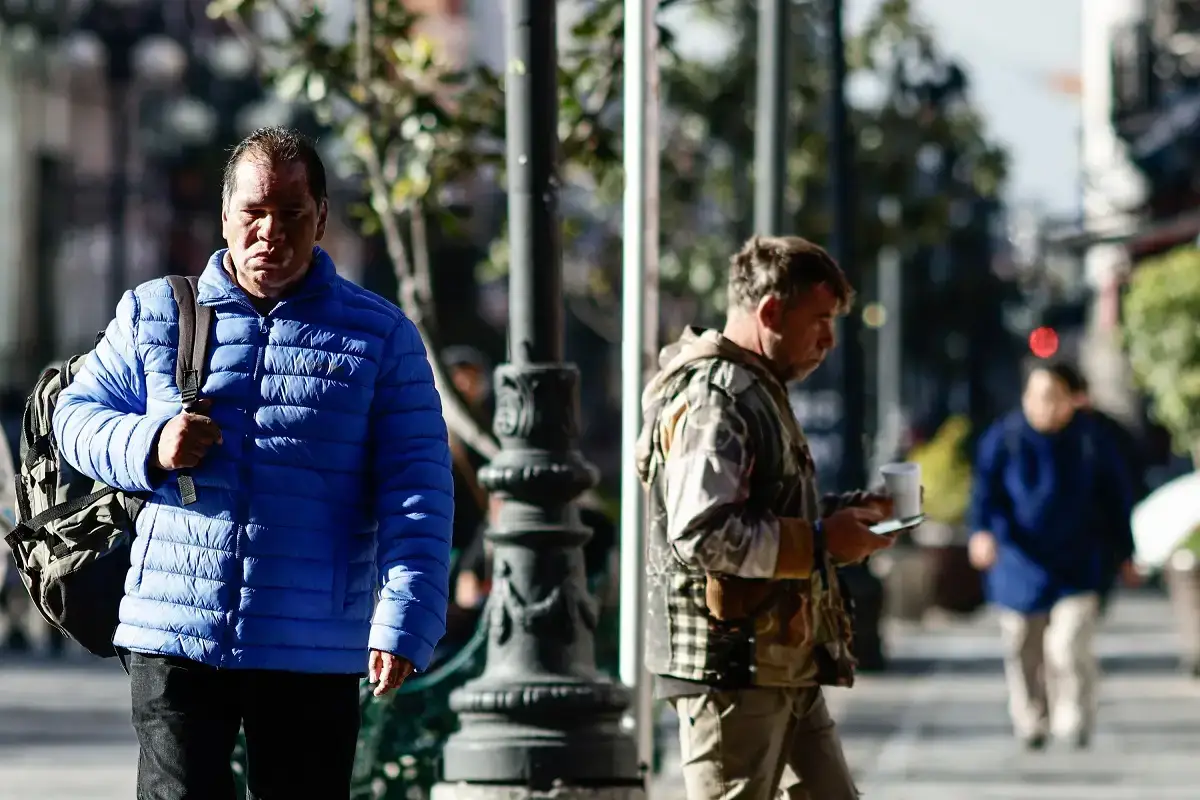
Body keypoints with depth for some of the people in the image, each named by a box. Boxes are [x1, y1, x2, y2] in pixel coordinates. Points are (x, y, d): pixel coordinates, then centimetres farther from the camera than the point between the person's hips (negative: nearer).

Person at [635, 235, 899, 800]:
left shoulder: (759, 392, 19)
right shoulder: (712, 398, -15)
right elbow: (701, 535, -25)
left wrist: (844, 514, 12)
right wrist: (819, 541, -19)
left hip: (786, 665, 10)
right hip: (731, 665, -10)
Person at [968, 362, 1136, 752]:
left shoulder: (1093, 441, -3)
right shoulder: (1003, 439, -5)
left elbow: (1116, 499, 7)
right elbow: (985, 489, -12)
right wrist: (982, 530, -31)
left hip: (1077, 569, -1)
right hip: (1020, 568, 1)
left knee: (1069, 647, -15)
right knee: (1024, 651, 10)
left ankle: (1074, 722, -1)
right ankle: (1031, 723, 27)